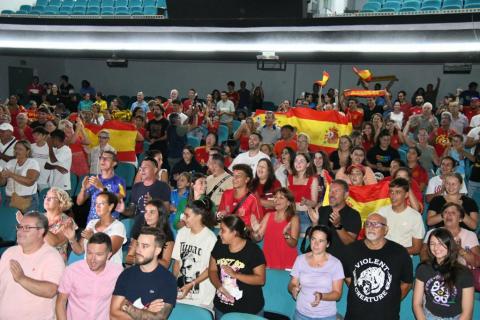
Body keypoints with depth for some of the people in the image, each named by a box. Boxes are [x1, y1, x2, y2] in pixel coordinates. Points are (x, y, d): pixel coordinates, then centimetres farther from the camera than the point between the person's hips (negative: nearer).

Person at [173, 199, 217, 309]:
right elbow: (177, 261, 6)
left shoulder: (210, 237, -16)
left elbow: (211, 269, -11)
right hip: (180, 288, 4)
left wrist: (190, 285, -14)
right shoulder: (182, 232, 0)